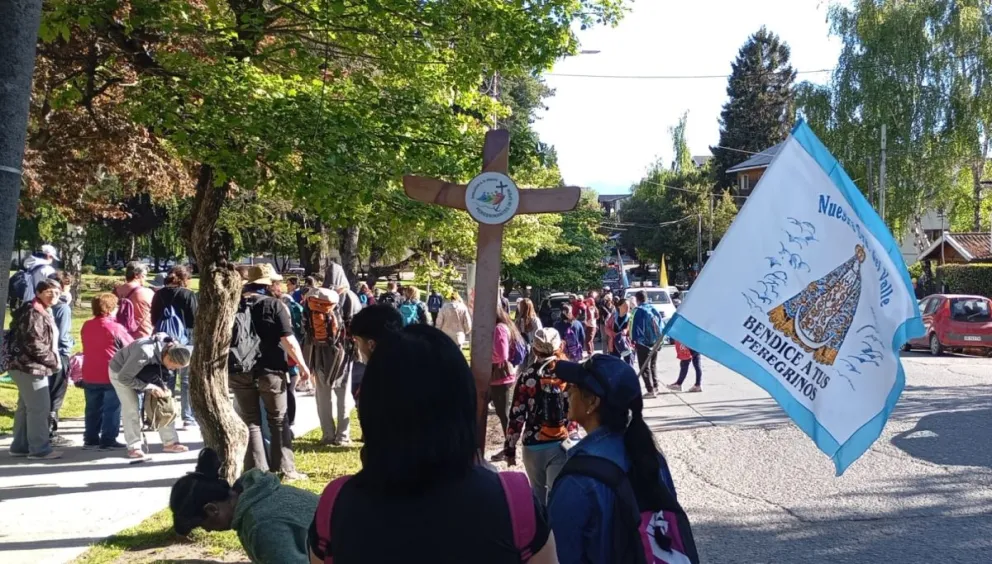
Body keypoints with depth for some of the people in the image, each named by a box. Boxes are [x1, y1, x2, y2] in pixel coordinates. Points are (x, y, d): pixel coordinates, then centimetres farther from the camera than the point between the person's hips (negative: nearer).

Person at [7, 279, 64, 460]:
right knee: (39, 408, -7)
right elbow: (33, 344, -24)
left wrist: (53, 360, 11)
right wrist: (54, 361, -15)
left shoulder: (44, 312, 16)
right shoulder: (33, 313, -17)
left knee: (25, 407, 15)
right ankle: (40, 449, -1)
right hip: (30, 367, -11)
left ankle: (20, 446, 24)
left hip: (31, 367, 11)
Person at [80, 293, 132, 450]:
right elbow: (131, 347, -6)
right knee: (112, 409, 2)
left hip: (90, 375, 6)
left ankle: (90, 439, 19)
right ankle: (108, 441, 2)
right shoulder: (115, 327, -14)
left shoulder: (86, 326, 6)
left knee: (93, 409, 14)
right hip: (111, 375, -6)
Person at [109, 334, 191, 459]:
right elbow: (124, 378, -34)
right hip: (120, 371, -6)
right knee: (131, 408, -14)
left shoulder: (170, 349, -22)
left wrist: (163, 387, -19)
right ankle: (133, 447, -3)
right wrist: (150, 387, -35)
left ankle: (169, 442, 5)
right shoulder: (145, 353, -43)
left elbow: (163, 373, -3)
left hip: (144, 370, 6)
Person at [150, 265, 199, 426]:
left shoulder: (159, 295, 6)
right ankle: (189, 418, 4)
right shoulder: (189, 295, -9)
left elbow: (153, 319, 12)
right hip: (185, 341, -4)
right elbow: (195, 321, -11)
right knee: (187, 381, 3)